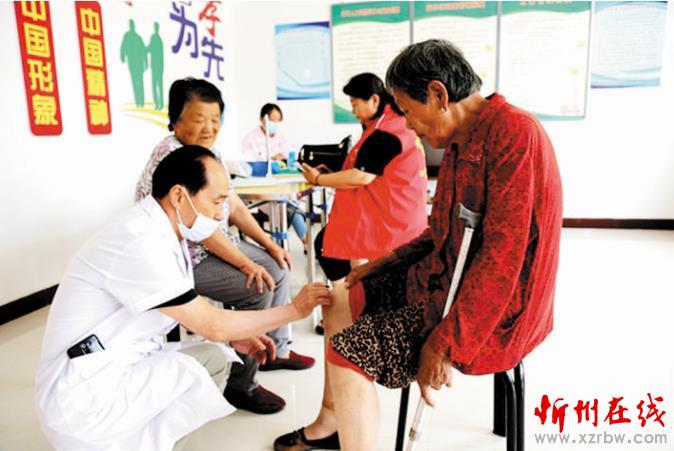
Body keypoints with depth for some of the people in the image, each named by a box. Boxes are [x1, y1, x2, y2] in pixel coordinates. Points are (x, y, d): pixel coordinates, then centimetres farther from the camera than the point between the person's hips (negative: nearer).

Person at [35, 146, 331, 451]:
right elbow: (212, 326, -20)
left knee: (214, 358, 8)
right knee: (198, 377, -22)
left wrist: (235, 335, 5)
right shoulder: (141, 243, -26)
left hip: (117, 370, 9)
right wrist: (294, 310, -13)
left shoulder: (162, 232, 2)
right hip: (82, 395, -9)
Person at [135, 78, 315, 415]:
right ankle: (241, 386, -8)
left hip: (216, 245, 10)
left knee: (278, 269, 7)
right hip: (182, 257, -9)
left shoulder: (208, 152, 6)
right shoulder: (170, 156, -22)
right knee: (258, 288, -22)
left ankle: (277, 350, 22)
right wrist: (246, 264, -24)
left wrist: (269, 244, 2)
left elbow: (233, 204, 10)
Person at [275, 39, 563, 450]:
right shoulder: (462, 138, 7)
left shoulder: (514, 132, -22)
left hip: (491, 312, -10)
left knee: (346, 355, -19)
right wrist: (387, 261, 10)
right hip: (447, 278, 10)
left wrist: (445, 344, -24)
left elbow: (503, 257, -27)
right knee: (339, 301, 14)